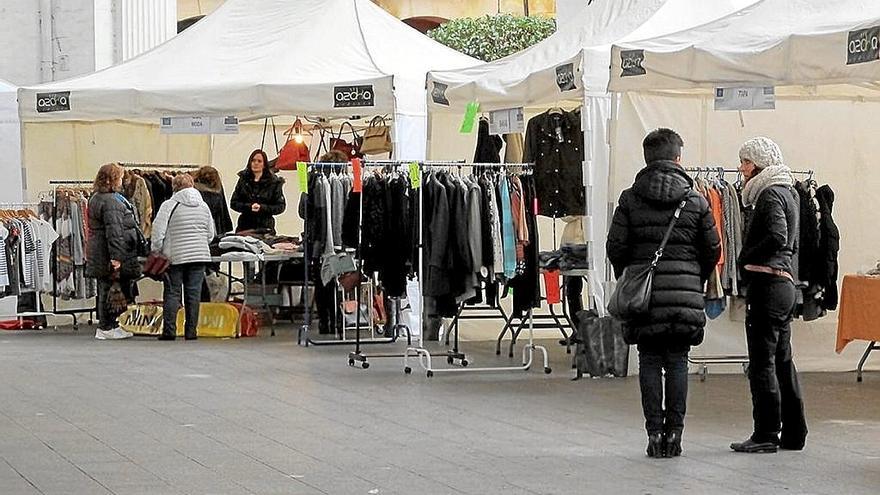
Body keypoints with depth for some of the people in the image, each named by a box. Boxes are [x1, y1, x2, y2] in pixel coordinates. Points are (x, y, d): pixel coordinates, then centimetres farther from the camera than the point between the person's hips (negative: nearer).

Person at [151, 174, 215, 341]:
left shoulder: (169, 205, -5)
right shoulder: (204, 206, 10)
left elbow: (158, 232, -9)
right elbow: (210, 234, 14)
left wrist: (157, 251, 2)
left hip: (175, 256, -3)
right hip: (200, 256, 4)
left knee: (172, 293, 1)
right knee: (194, 294, 5)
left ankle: (169, 330, -4)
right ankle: (191, 331, 5)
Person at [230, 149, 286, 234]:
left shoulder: (274, 182, 4)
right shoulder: (243, 180, 11)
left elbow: (281, 206, 2)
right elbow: (233, 203, 8)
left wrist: (262, 208, -13)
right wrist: (249, 207, -10)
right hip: (245, 226, 2)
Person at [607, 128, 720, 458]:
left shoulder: (630, 199, 0)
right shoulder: (696, 201, 2)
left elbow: (616, 246, 0)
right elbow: (712, 249, 6)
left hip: (643, 294, 0)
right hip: (685, 294, 0)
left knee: (650, 363, 6)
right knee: (678, 363, 6)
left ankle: (654, 431, 2)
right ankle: (674, 431, 4)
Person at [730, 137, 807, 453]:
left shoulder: (770, 194, -10)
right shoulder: (788, 192, 19)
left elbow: (777, 237, -23)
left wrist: (745, 257, -10)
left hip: (766, 282, -10)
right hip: (785, 283, 10)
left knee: (762, 362, -6)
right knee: (782, 360, 13)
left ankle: (766, 434, -5)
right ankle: (793, 433, 17)